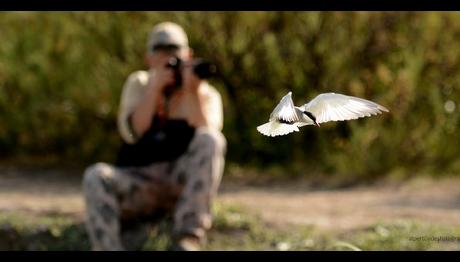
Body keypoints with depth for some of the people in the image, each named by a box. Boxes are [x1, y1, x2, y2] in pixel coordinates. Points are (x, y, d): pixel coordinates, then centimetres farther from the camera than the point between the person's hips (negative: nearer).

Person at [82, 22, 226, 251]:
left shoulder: (206, 95, 4)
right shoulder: (138, 84, 9)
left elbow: (207, 138, -17)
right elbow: (131, 133, -9)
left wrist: (193, 93, -27)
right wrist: (155, 88, -18)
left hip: (185, 186, -1)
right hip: (137, 186, 1)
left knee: (210, 140, -27)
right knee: (96, 176, -28)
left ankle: (188, 238, -35)